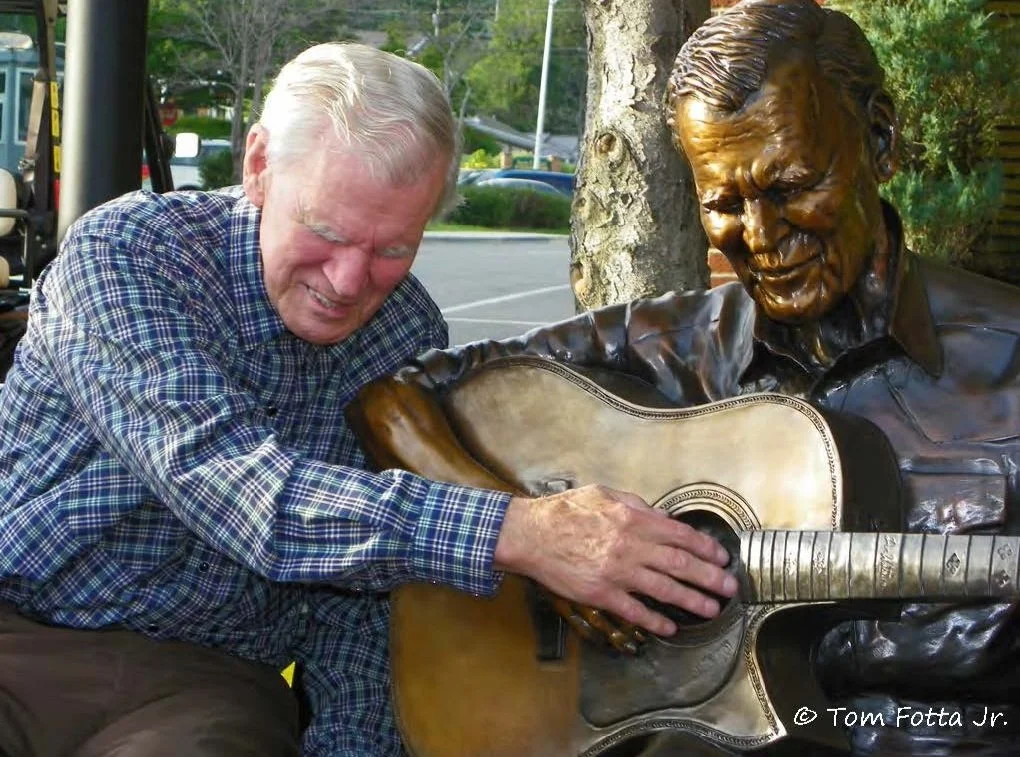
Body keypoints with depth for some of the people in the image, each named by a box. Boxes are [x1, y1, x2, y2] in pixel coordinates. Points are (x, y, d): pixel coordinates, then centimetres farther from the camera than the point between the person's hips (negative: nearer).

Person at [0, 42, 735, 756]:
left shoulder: (411, 334, 0)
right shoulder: (123, 254, -14)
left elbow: (358, 574, 5)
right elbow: (225, 479, -29)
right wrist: (513, 532, -36)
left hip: (207, 679, 2)